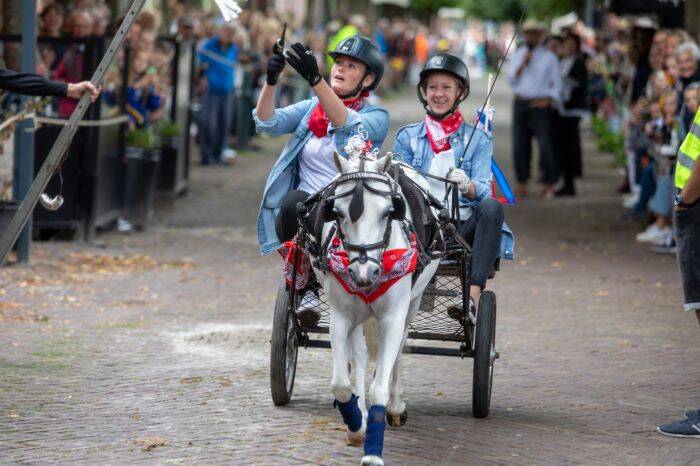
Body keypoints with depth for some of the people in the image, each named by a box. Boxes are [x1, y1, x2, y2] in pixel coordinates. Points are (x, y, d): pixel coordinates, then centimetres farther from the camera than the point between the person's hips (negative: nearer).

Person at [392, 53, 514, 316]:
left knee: (492, 206, -33)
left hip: (463, 225, 0)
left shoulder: (477, 140, 14)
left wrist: (465, 186, -25)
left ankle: (474, 293, -41)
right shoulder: (407, 137, 17)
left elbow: (482, 191, -1)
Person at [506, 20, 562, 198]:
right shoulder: (518, 55, 12)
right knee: (520, 145, 2)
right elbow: (511, 80, 4)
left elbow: (557, 84, 5)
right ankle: (522, 184, 9)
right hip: (520, 104, 3)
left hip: (540, 105, -3)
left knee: (545, 145, -11)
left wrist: (548, 100, -9)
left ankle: (549, 185, -6)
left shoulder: (548, 57, 4)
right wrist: (523, 64, -8)